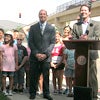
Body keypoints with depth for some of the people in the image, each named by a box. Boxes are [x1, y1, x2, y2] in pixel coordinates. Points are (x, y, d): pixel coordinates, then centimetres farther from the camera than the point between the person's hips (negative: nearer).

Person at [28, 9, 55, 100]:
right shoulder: (33, 28, 9)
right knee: (34, 76, 2)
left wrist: (45, 54, -10)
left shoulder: (51, 28, 7)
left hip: (46, 57, 0)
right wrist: (36, 53, -8)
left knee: (46, 76, 2)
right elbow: (30, 42, 4)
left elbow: (52, 43, 2)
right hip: (35, 56, 1)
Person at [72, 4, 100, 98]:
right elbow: (73, 39, 6)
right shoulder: (76, 25, 15)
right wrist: (80, 39, -15)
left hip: (91, 53, -2)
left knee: (92, 76, -1)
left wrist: (87, 38, -20)